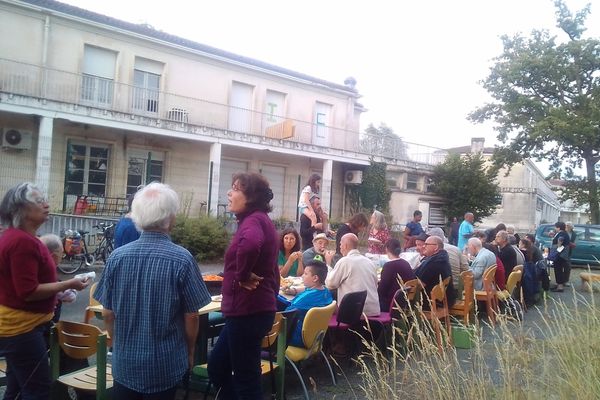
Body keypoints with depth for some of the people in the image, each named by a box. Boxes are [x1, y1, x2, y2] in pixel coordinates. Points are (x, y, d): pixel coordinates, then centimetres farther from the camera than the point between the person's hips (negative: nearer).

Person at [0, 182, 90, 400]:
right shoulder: (22, 241, -23)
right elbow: (28, 292, -25)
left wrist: (57, 293, 16)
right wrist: (68, 284, -18)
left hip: (18, 324, 11)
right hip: (21, 327, -11)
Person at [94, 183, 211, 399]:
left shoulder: (117, 257, -9)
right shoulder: (182, 259, -17)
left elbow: (107, 314, 0)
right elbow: (191, 316, -11)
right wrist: (189, 352, 7)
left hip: (124, 361, 3)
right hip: (166, 363, -2)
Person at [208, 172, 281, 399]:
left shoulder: (253, 220, -16)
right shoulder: (260, 220, 15)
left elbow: (251, 244, -41)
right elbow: (269, 268, 25)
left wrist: (242, 275, -25)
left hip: (248, 310, -10)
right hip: (254, 308, 10)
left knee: (246, 378, 3)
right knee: (217, 367, 20)